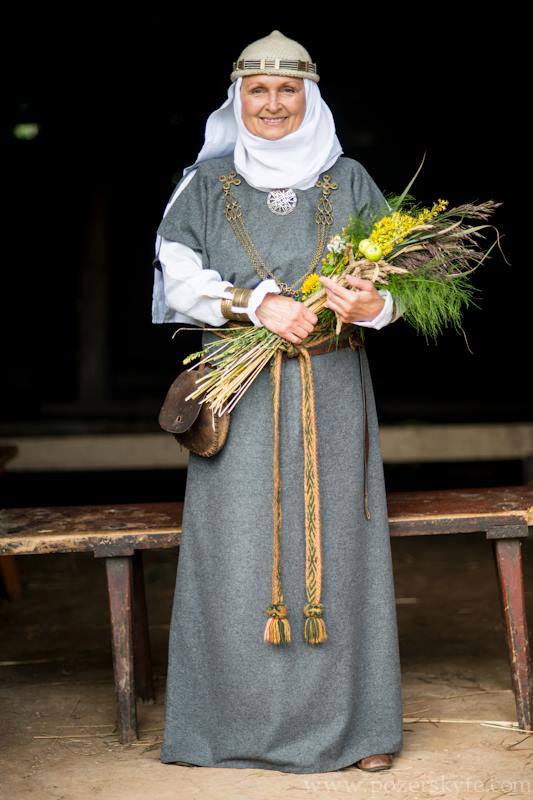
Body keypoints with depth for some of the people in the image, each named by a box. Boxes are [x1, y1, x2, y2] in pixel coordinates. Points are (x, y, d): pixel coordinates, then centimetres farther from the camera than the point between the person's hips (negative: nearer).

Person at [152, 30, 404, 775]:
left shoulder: (349, 181, 9)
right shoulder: (207, 183, 8)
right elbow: (178, 277, -2)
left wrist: (375, 304, -18)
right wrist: (260, 306, -16)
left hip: (330, 391, 0)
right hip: (241, 395, 0)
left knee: (334, 543, 0)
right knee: (238, 549, -2)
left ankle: (352, 720, 9)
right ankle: (245, 719, 9)